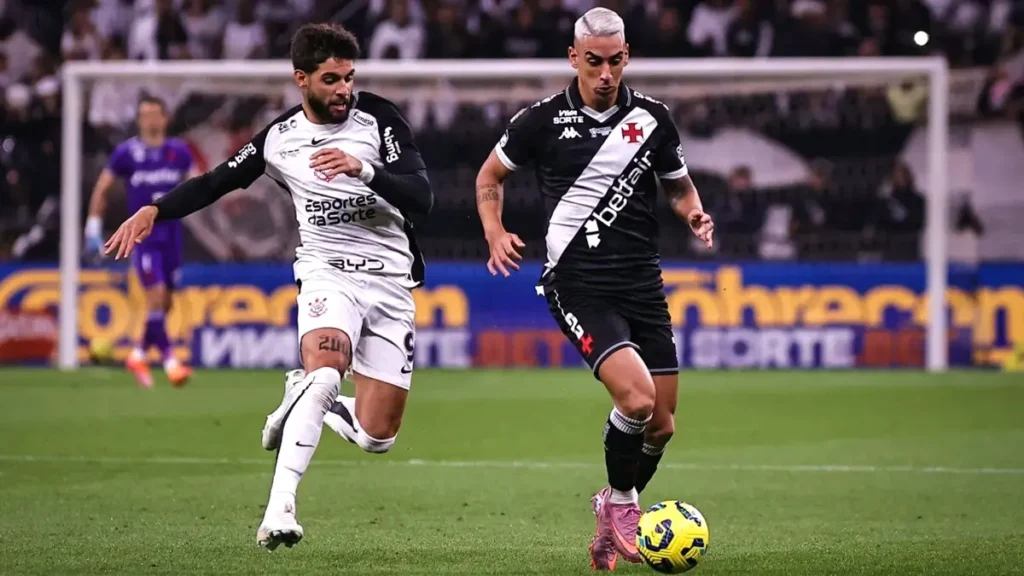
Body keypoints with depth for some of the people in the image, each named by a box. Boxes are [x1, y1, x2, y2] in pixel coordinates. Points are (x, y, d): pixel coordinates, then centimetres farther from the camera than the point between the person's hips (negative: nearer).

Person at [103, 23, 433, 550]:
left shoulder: (378, 118, -3)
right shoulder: (278, 138, 4)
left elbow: (421, 199, -11)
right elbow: (217, 182, 16)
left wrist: (364, 169, -27)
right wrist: (154, 211, 2)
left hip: (391, 284, 1)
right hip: (328, 274, -1)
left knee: (376, 437, -5)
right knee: (325, 372, -33)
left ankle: (302, 400, 27)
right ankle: (279, 509, -34)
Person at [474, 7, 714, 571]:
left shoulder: (652, 117, 4)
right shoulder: (543, 120, -3)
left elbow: (678, 186, 18)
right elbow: (490, 175, 12)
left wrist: (695, 214, -4)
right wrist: (495, 234, -4)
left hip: (643, 285, 4)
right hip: (579, 286, -4)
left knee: (661, 425, 4)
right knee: (637, 398, -24)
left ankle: (614, 515, 29)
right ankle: (621, 501, 2)